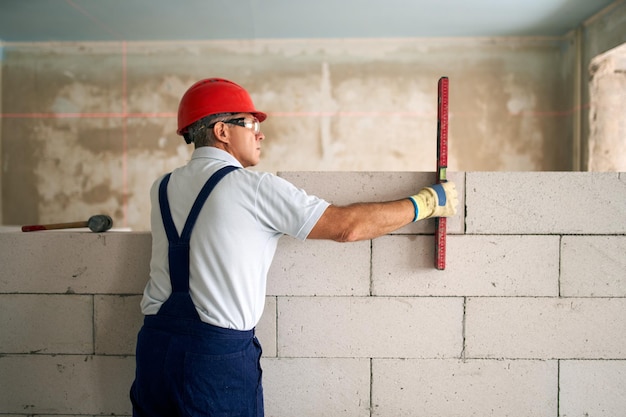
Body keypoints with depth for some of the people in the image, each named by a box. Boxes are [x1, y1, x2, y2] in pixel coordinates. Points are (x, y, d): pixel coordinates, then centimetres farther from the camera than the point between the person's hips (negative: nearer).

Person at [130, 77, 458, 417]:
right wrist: (429, 201, -1)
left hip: (155, 341, 7)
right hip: (217, 351, -6)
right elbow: (347, 226, -12)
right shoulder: (252, 188, -12)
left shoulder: (162, 188, 7)